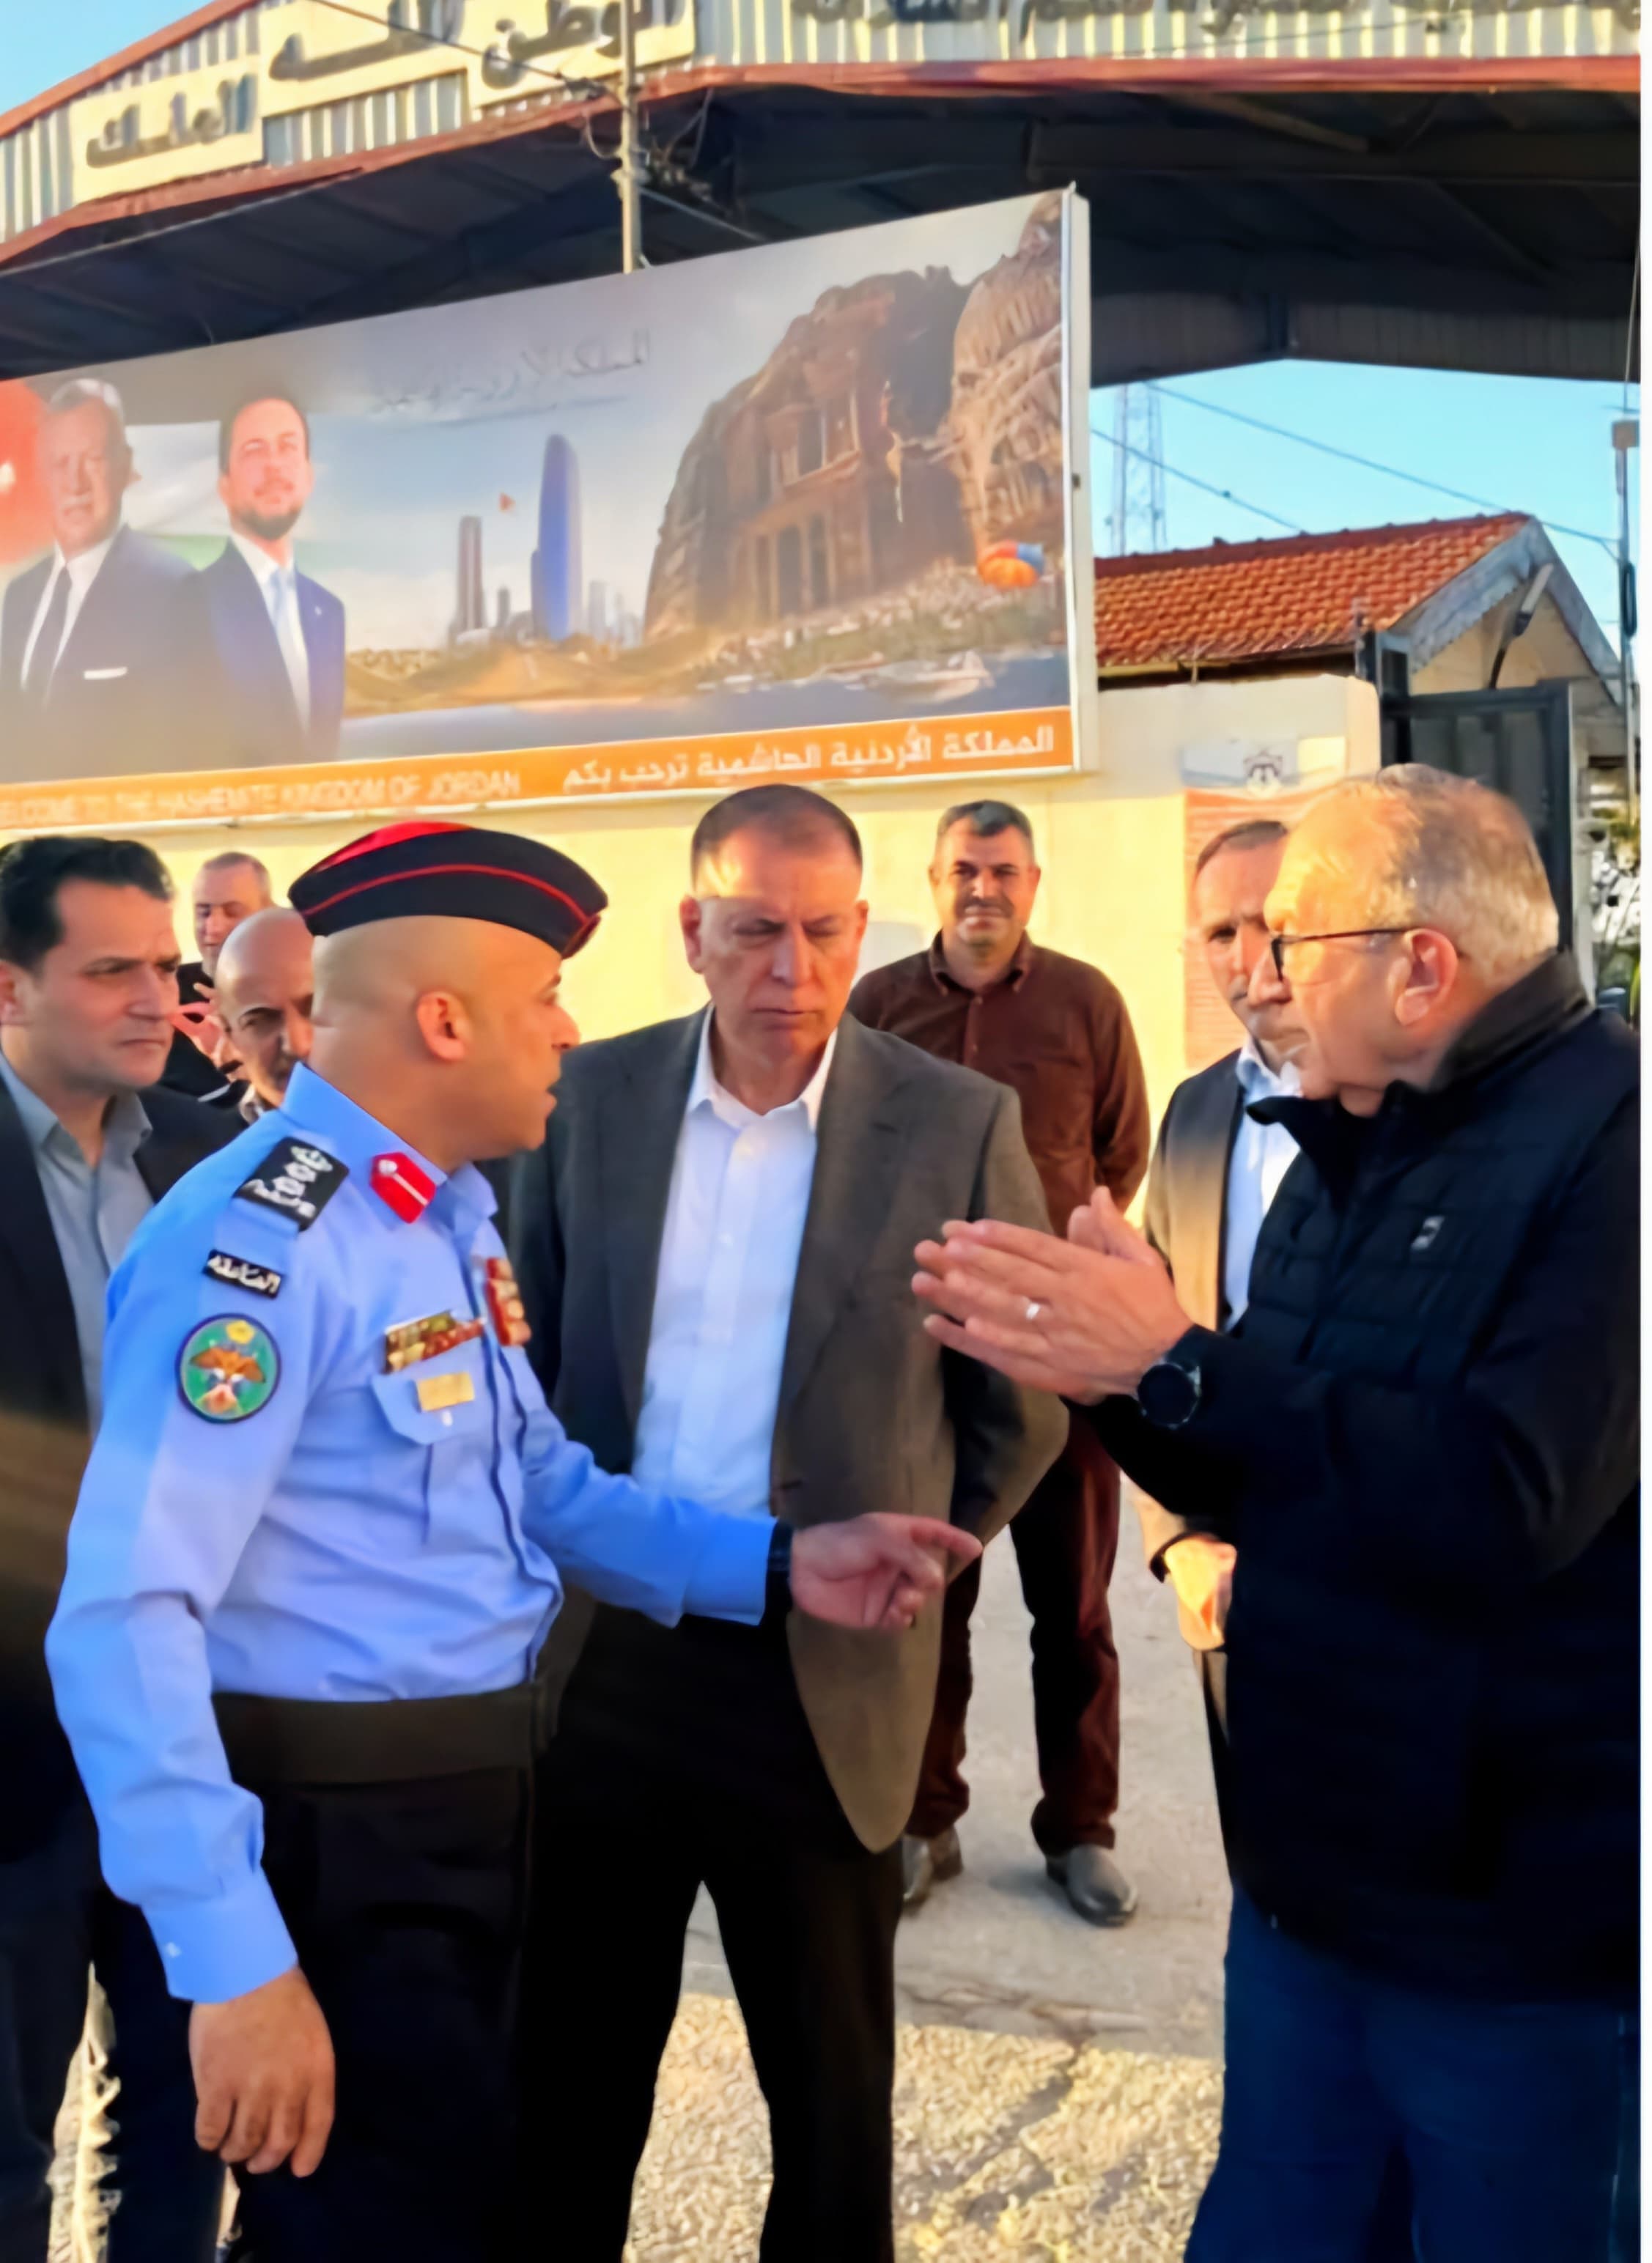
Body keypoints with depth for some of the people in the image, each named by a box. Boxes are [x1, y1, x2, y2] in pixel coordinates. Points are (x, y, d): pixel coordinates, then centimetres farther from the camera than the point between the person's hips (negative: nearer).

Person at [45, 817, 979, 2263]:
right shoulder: (258, 1243, -24)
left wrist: (775, 1565, -1)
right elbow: (125, 1618, -28)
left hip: (473, 1803, 9)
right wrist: (234, 1959, -28)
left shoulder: (454, 1215, 7)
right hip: (329, 1840, -9)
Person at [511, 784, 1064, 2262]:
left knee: (831, 2088, 17)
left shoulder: (959, 1125, -8)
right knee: (568, 2073, 19)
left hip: (820, 1675, -2)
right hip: (597, 1646, 2)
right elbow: (529, 1350, 10)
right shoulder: (589, 1098, 0)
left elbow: (1021, 1407, 1)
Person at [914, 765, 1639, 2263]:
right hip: (1315, 1870, 8)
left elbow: (1509, 1502, -31)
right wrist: (1102, 1372, -5)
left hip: (1517, 1914, -8)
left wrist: (1178, 1361, -27)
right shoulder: (1354, 1154, 9)